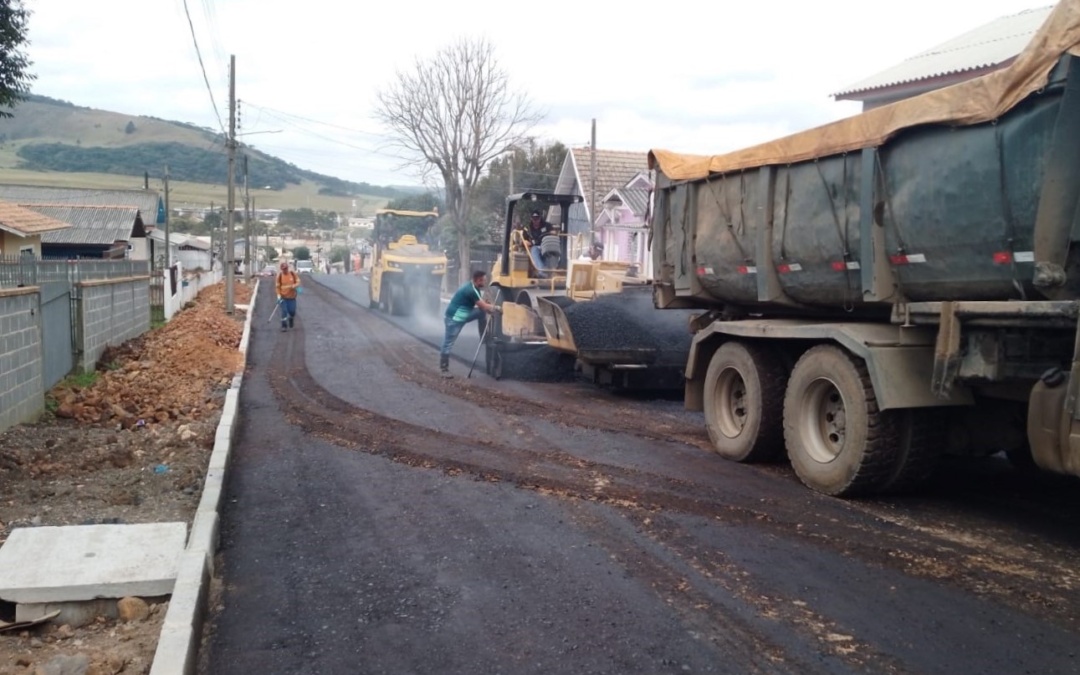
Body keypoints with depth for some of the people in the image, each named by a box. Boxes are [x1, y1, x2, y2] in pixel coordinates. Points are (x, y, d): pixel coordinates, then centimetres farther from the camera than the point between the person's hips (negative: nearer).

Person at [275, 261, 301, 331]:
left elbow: (298, 282, 0)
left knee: (292, 311, 3)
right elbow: (277, 286, 0)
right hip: (283, 297, -1)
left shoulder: (293, 274, -3)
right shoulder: (280, 275, -5)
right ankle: (284, 326, 4)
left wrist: (294, 286, -21)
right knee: (284, 311, -7)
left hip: (292, 296, 1)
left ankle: (290, 319, 36)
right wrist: (278, 295, -10)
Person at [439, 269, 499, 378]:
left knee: (482, 312, 6)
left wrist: (491, 307, -1)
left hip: (461, 316, 10)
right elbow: (484, 306, -19)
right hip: (454, 318, -10)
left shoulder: (473, 287, 6)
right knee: (448, 344, -2)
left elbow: (482, 304, 15)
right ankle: (443, 369, 5)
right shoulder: (471, 290, -24)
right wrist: (496, 308, -5)